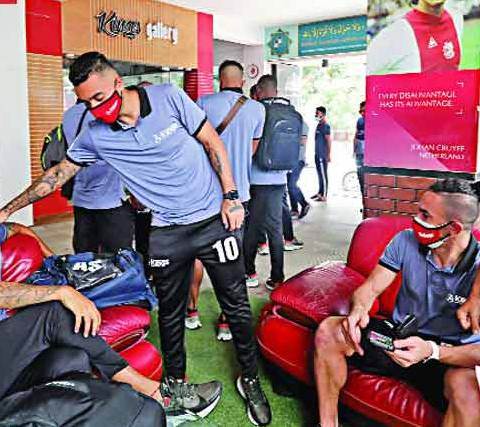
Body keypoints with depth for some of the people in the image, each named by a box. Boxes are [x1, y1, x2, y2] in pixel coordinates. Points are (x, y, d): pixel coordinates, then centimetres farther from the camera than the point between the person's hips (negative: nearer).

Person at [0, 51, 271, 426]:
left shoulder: (169, 97, -10)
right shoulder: (95, 135, -3)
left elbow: (212, 143, -4)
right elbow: (59, 174, 8)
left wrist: (230, 195, -7)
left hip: (214, 219, -2)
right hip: (166, 233, 2)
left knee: (236, 305, 7)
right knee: (171, 312, 13)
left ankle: (250, 379, 27)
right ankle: (175, 381, 36)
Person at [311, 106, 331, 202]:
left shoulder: (325, 126, -13)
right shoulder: (319, 125, 15)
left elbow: (329, 140, -17)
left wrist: (328, 155, -19)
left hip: (323, 155, -9)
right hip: (317, 154, 9)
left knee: (323, 174, -6)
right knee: (320, 174, 16)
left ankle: (324, 196, -3)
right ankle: (320, 192, 25)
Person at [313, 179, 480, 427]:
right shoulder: (406, 241, -8)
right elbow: (371, 288, -4)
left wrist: (432, 351, -38)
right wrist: (358, 309, -28)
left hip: (450, 354, -3)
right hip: (399, 337, 4)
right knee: (328, 332, -15)